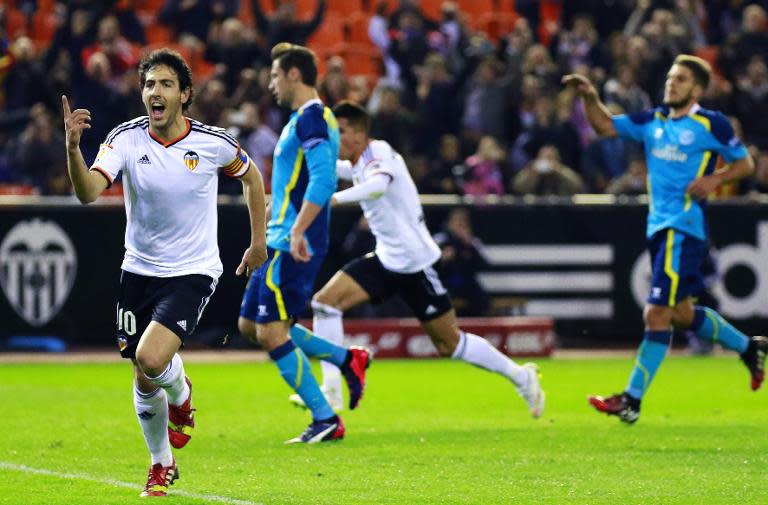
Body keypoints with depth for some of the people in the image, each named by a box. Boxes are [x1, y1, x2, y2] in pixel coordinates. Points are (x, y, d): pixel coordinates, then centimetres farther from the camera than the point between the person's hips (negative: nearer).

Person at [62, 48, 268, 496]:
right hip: (140, 271, 3)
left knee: (151, 358, -24)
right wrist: (73, 147, -44)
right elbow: (88, 192, -26)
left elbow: (250, 175, 11)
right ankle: (162, 465, 34)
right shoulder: (126, 139, -11)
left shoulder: (214, 143, -11)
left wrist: (259, 241, 12)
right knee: (144, 383, 9)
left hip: (193, 273, -3)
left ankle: (181, 395, 13)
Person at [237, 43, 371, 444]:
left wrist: (298, 232, -32)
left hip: (292, 246, -11)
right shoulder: (307, 118, 18)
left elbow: (322, 180, -25)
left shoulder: (310, 118, -14)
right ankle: (346, 359, 16)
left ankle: (325, 421, -5)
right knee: (250, 325, 13)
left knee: (271, 333, -10)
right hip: (280, 241, 11)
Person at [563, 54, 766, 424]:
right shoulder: (653, 122, 13)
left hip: (684, 229, -8)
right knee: (681, 314, 18)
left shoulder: (711, 124, -4)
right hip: (658, 228, 8)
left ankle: (632, 400, -10)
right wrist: (590, 97, -7)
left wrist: (715, 179, -13)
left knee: (657, 314, -11)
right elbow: (606, 126, 10)